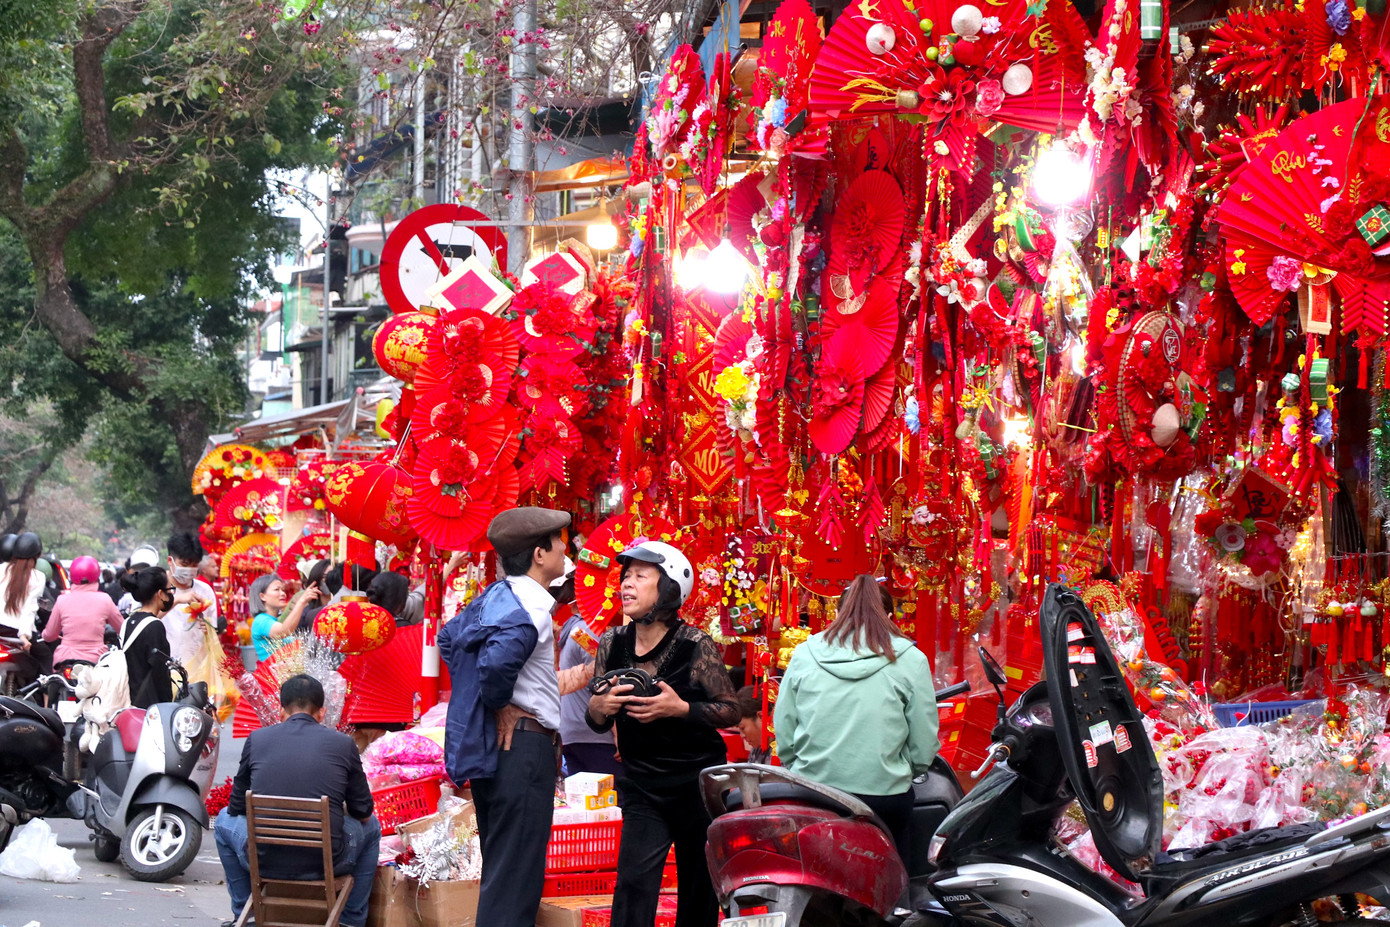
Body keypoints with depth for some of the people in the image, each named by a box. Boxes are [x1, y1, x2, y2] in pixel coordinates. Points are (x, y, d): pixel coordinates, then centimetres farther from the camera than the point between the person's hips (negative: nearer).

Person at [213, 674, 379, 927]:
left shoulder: (257, 739, 2)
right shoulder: (342, 743, 0)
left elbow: (237, 808, 11)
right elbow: (362, 812, 8)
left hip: (263, 862, 1)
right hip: (326, 862, -1)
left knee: (225, 819, 33)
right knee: (371, 826, 31)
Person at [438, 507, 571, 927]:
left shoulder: (492, 597, 13)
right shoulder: (531, 607, -16)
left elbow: (448, 640, 28)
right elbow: (498, 658, -34)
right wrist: (500, 706, -16)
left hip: (491, 745, 10)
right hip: (522, 744, -10)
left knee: (500, 871, 17)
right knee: (514, 878, -9)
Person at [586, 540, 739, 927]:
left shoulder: (696, 645, -10)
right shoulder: (613, 643, 1)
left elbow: (732, 712, -8)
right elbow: (597, 721, 10)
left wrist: (681, 708, -23)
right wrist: (600, 707, -13)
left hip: (698, 782, -2)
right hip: (640, 785, 2)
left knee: (699, 889, 5)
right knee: (634, 881, -12)